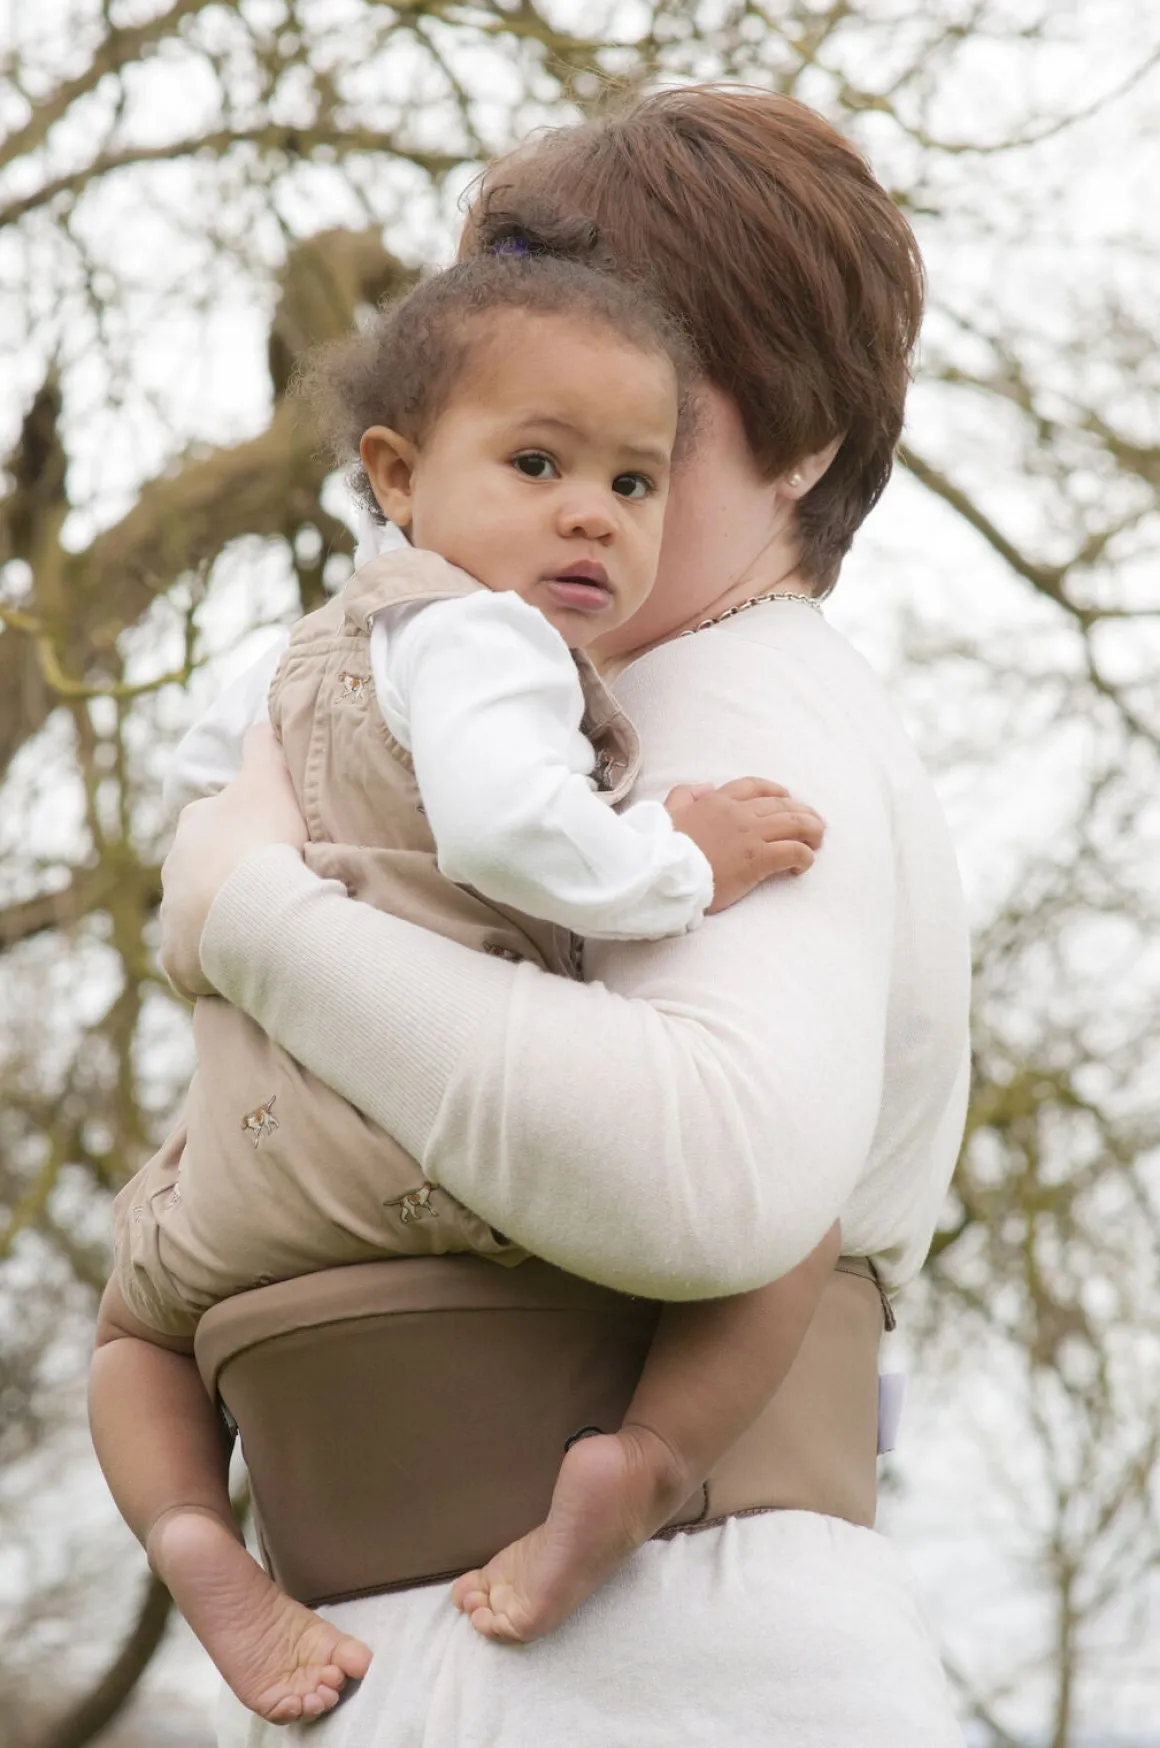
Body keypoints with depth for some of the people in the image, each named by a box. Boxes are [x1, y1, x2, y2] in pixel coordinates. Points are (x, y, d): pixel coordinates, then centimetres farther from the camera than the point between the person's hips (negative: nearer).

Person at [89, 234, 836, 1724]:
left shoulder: (310, 656, 21)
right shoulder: (479, 634, -10)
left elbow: (213, 750, 43)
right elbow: (508, 828, -28)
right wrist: (681, 867, -16)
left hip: (263, 1153, 8)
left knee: (143, 1320, 34)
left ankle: (188, 1529, 5)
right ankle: (641, 1464, -17)